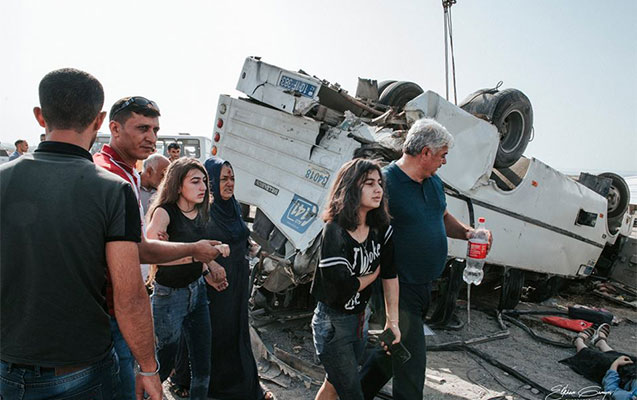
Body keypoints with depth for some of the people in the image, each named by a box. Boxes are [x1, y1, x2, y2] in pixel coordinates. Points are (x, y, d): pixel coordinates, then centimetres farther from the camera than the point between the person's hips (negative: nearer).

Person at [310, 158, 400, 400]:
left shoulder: (381, 229, -4)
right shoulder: (335, 231, -25)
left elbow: (390, 275, -1)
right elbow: (344, 287, -27)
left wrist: (392, 321, -1)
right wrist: (373, 274, -9)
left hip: (359, 318, 6)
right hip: (332, 323, -6)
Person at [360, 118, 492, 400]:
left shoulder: (434, 182, 9)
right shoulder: (386, 182, -19)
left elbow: (443, 217, 24)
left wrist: (467, 232, 4)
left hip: (424, 285, 9)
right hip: (399, 288, -9)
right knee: (412, 357, -1)